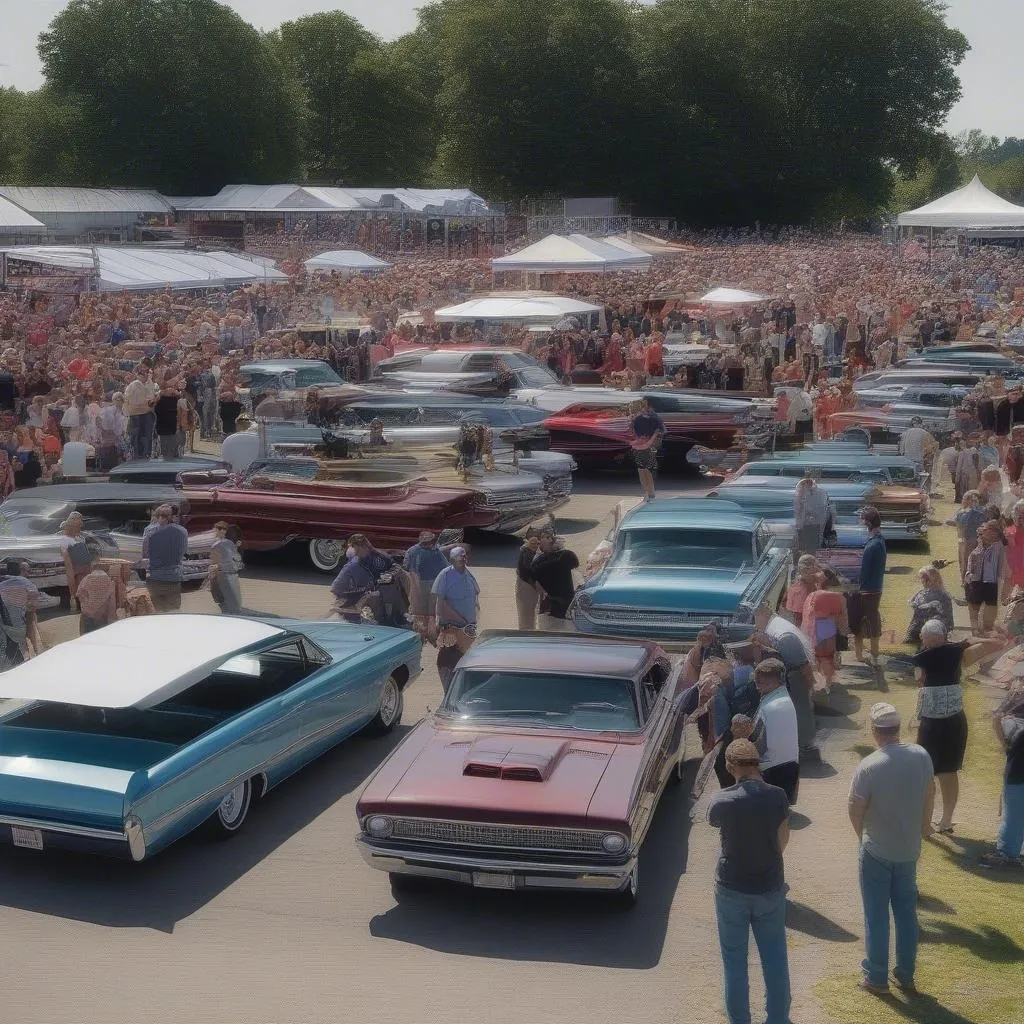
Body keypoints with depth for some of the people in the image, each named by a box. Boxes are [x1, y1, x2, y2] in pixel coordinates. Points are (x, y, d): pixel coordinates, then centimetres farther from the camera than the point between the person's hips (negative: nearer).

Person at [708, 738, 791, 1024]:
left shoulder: (722, 801, -17)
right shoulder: (777, 796, -12)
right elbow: (783, 839, 2)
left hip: (732, 890, -2)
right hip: (771, 888, 2)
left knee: (734, 960, 13)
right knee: (775, 958, 17)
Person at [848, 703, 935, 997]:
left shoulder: (868, 766, -24)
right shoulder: (921, 756, -9)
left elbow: (855, 810, -14)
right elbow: (930, 792, 7)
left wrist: (862, 836, 8)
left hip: (877, 852, -4)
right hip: (909, 849, 4)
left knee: (876, 916, 9)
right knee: (907, 912, 17)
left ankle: (876, 978, 18)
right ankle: (906, 976, 26)